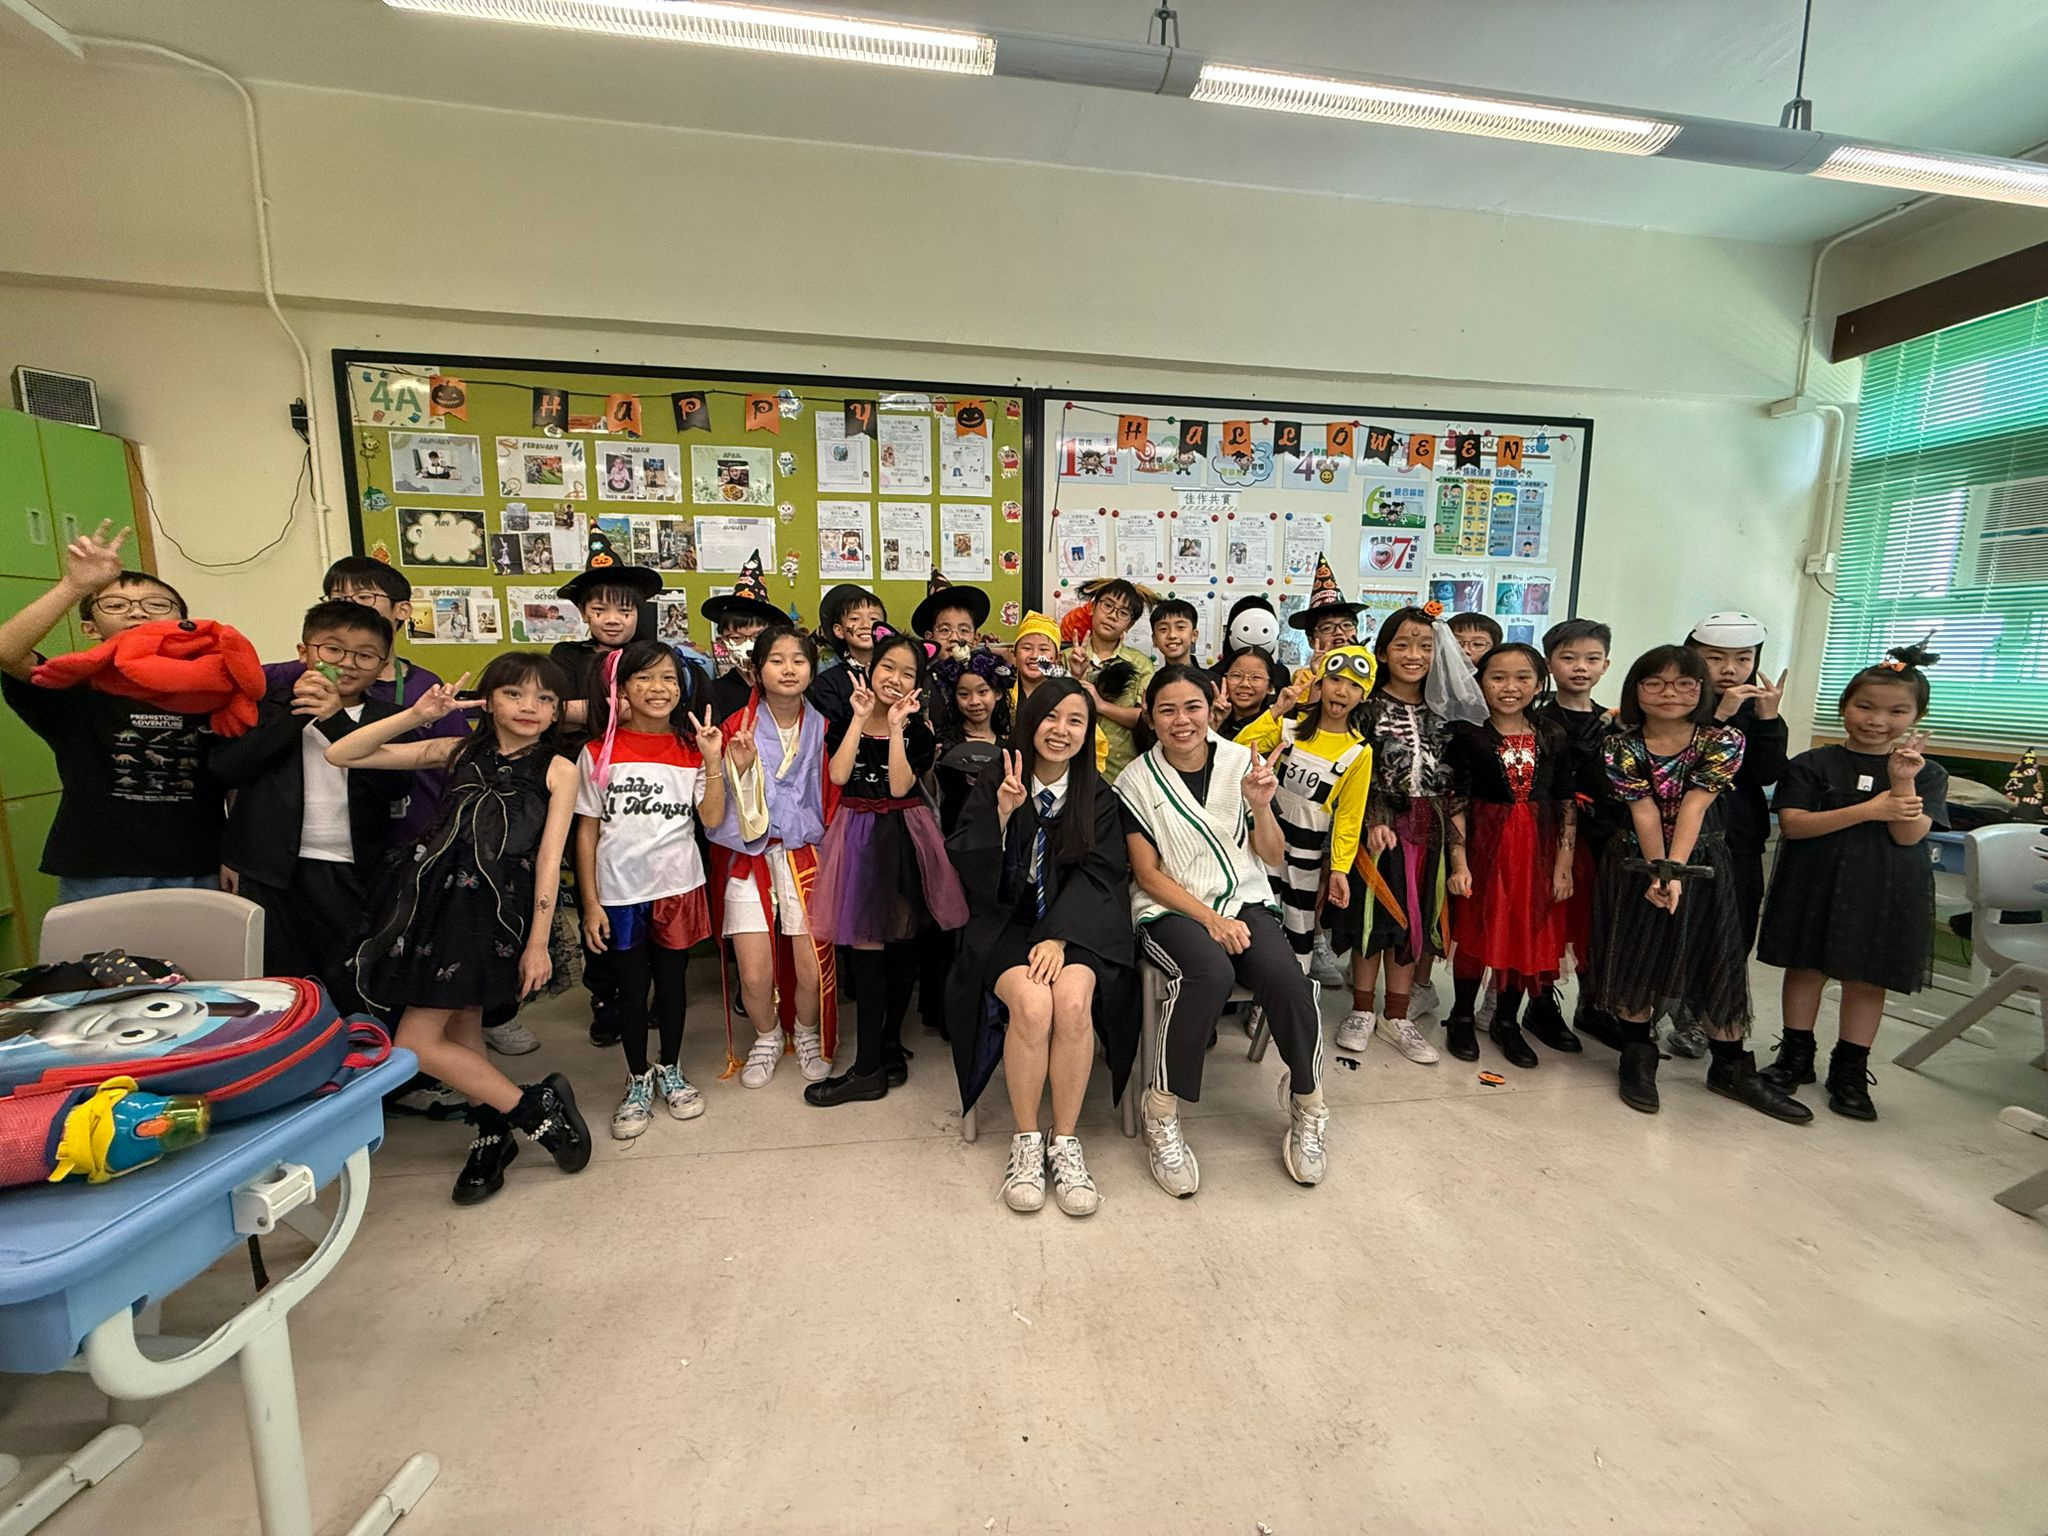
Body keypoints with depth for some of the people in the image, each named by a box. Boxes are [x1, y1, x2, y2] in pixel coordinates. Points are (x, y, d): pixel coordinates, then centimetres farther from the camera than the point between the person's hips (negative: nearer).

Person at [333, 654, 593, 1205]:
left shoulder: (557, 770, -2)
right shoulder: (458, 753, 8)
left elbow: (549, 859, -7)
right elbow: (340, 755, 7)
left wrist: (538, 941, -10)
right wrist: (415, 716, -7)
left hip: (496, 910, -5)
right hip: (438, 899, 5)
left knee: (414, 1043, -5)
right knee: (462, 1028, 13)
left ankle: (536, 1107, 9)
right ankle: (492, 1137, 32)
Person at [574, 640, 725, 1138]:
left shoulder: (691, 749, -1)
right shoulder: (599, 753, -4)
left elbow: (713, 818, -10)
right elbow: (586, 831, -1)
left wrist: (713, 761, -20)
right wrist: (590, 902, -4)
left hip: (677, 888, 1)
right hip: (619, 893, -1)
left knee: (672, 981, 14)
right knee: (631, 988, 12)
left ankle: (671, 1071, 35)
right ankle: (638, 1082, 32)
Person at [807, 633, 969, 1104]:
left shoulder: (919, 732, 3)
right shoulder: (846, 723, 8)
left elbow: (900, 786, -12)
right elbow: (838, 774, -10)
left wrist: (896, 727, -13)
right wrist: (860, 718, -8)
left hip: (904, 838, -1)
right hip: (858, 837, 1)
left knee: (901, 944, 3)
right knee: (866, 946, -1)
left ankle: (888, 1044, 16)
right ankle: (870, 1063, 10)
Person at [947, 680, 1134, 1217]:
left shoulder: (1098, 797, 6)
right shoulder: (993, 785, 4)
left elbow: (1099, 874, -3)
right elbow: (966, 867, -3)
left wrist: (1058, 936, -17)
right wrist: (1002, 813, -19)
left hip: (1075, 926, 1)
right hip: (1005, 925, -1)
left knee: (1074, 1001, -29)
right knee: (1032, 1003, -29)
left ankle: (1065, 1142, -10)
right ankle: (1026, 1142, -8)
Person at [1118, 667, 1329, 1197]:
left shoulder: (1241, 761, 5)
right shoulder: (1137, 781, -1)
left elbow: (1273, 858, 6)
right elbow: (1148, 875, -3)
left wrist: (1261, 806, -13)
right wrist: (1211, 919, -15)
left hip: (1246, 903, 3)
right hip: (1171, 911, -2)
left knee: (1286, 975, -28)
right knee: (1210, 970, -34)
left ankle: (1306, 1102, 0)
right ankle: (1162, 1112, -17)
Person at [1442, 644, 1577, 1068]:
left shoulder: (1554, 737, 2)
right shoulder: (1467, 734, -8)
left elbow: (1568, 805, 3)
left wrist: (1564, 865, -1)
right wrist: (1459, 862, -15)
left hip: (1538, 849, 3)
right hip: (1484, 845, -3)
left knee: (1529, 934, 12)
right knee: (1475, 932, 7)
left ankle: (1507, 1022, 30)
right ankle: (1462, 1018, 25)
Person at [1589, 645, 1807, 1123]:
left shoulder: (1723, 741, -8)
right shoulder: (1621, 747, -9)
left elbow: (1695, 805, -20)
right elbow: (1644, 811, -15)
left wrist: (1675, 870, -28)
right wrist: (1657, 871, -25)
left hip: (1702, 864, 1)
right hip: (1636, 864, -1)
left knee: (1716, 960, 8)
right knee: (1633, 958, 5)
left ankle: (1732, 1067, 24)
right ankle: (1638, 1057, 21)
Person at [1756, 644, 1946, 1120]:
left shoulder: (1927, 775, 3)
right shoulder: (1812, 765, -3)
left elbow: (1909, 835, -9)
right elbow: (1792, 824, -12)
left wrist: (1902, 781, -19)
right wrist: (1868, 811, -19)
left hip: (1886, 892, 1)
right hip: (1816, 885, -1)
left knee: (1867, 979, 9)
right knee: (1806, 969, 9)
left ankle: (1850, 1070, 22)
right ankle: (1795, 1055, 23)